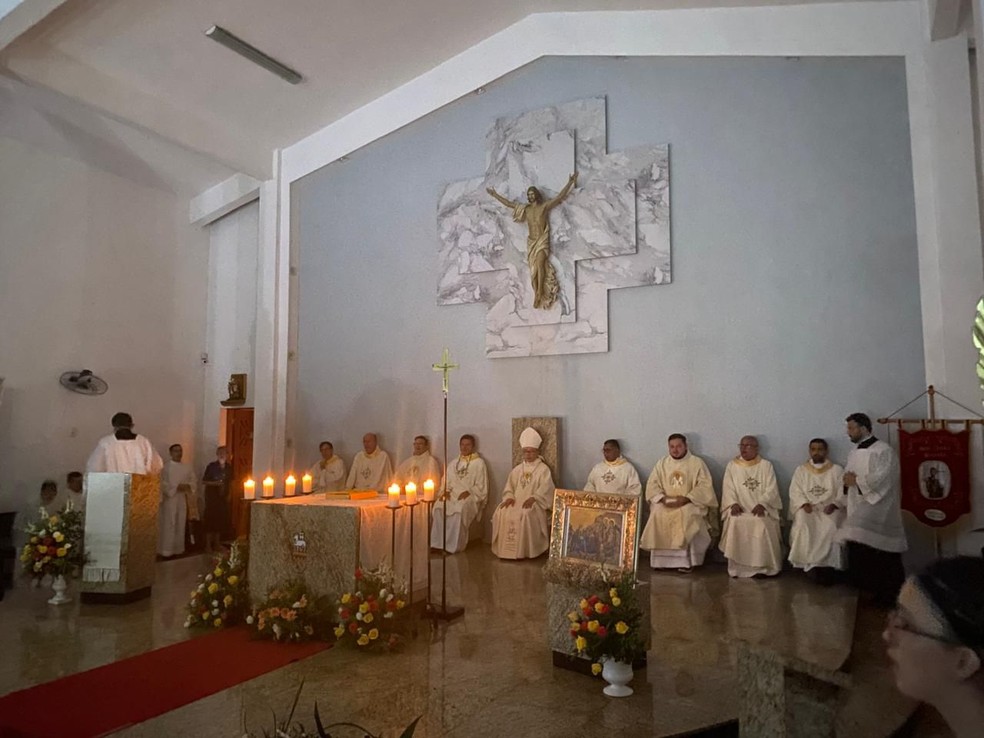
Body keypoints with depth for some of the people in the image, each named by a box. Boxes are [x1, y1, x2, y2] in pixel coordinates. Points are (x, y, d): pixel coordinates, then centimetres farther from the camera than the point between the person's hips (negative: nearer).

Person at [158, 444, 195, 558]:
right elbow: (163, 484, -10)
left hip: (182, 500, 5)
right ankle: (166, 551, 0)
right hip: (169, 499, -5)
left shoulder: (187, 467, 11)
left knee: (180, 525, 7)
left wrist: (187, 486, -10)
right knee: (168, 526, -5)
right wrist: (177, 487, -17)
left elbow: (193, 481, 10)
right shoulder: (165, 467, -3)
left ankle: (178, 549, 14)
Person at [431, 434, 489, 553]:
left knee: (459, 509, -36)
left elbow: (481, 486, 0)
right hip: (453, 494, 4)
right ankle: (438, 543, -24)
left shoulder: (479, 463, 6)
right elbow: (447, 480, 16)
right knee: (439, 507, -28)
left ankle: (453, 546, -28)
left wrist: (468, 492, -15)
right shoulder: (455, 462, 22)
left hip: (470, 496, -4)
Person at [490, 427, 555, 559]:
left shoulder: (543, 469, 2)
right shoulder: (518, 469, 18)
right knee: (501, 512, -22)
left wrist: (532, 498, -24)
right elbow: (509, 486, 13)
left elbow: (545, 489, -10)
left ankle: (526, 550, -22)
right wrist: (509, 497, -7)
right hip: (516, 501, 5)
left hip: (534, 503, -5)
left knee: (525, 515, -35)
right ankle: (505, 549, -14)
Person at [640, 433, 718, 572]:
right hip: (665, 503, 3)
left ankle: (685, 560, -26)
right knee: (657, 513, -28)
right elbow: (652, 485, 6)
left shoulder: (697, 462, 2)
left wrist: (686, 499, -19)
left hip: (690, 503, -2)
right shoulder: (662, 463, 11)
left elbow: (705, 486, -7)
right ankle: (660, 558, -20)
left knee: (686, 514, -34)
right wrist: (663, 498, -14)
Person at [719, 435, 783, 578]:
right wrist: (734, 504, -16)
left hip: (761, 508, -1)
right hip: (739, 507, 1)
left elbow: (772, 490, -1)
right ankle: (738, 566, -19)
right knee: (736, 522, -29)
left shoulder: (766, 465, 8)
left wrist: (761, 504, -19)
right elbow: (728, 488, 3)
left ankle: (763, 566, -18)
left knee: (762, 523, -31)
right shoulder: (732, 466, 12)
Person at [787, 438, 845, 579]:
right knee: (803, 528, -30)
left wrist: (833, 505, -15)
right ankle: (813, 565, -21)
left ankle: (827, 567, -22)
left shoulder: (837, 470, 12)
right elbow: (795, 492, 6)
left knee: (829, 528, -32)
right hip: (807, 508, 1)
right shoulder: (800, 470, 15)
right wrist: (804, 504, -13)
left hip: (829, 509, -1)